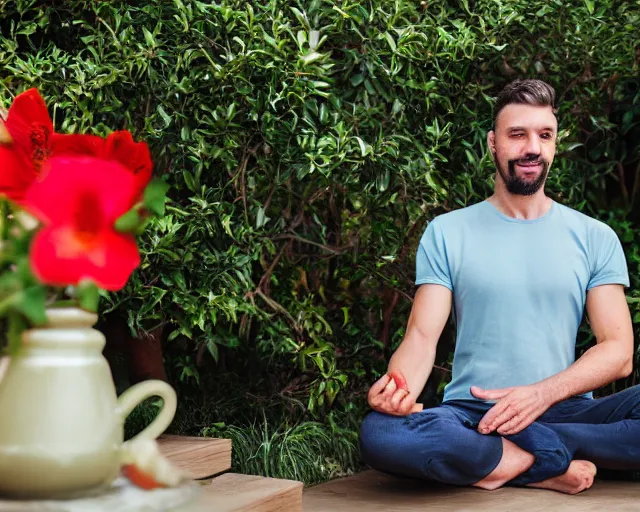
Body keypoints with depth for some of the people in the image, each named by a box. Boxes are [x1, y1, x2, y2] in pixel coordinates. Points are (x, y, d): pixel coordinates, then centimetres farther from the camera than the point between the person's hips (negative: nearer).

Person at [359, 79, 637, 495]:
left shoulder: (595, 238, 9)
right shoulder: (446, 233, 8)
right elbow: (422, 336, -1)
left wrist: (542, 394, -17)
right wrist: (400, 387, -25)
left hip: (566, 411, 1)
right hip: (469, 412, 0)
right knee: (379, 432, -33)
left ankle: (504, 464, -21)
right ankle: (549, 464, -21)